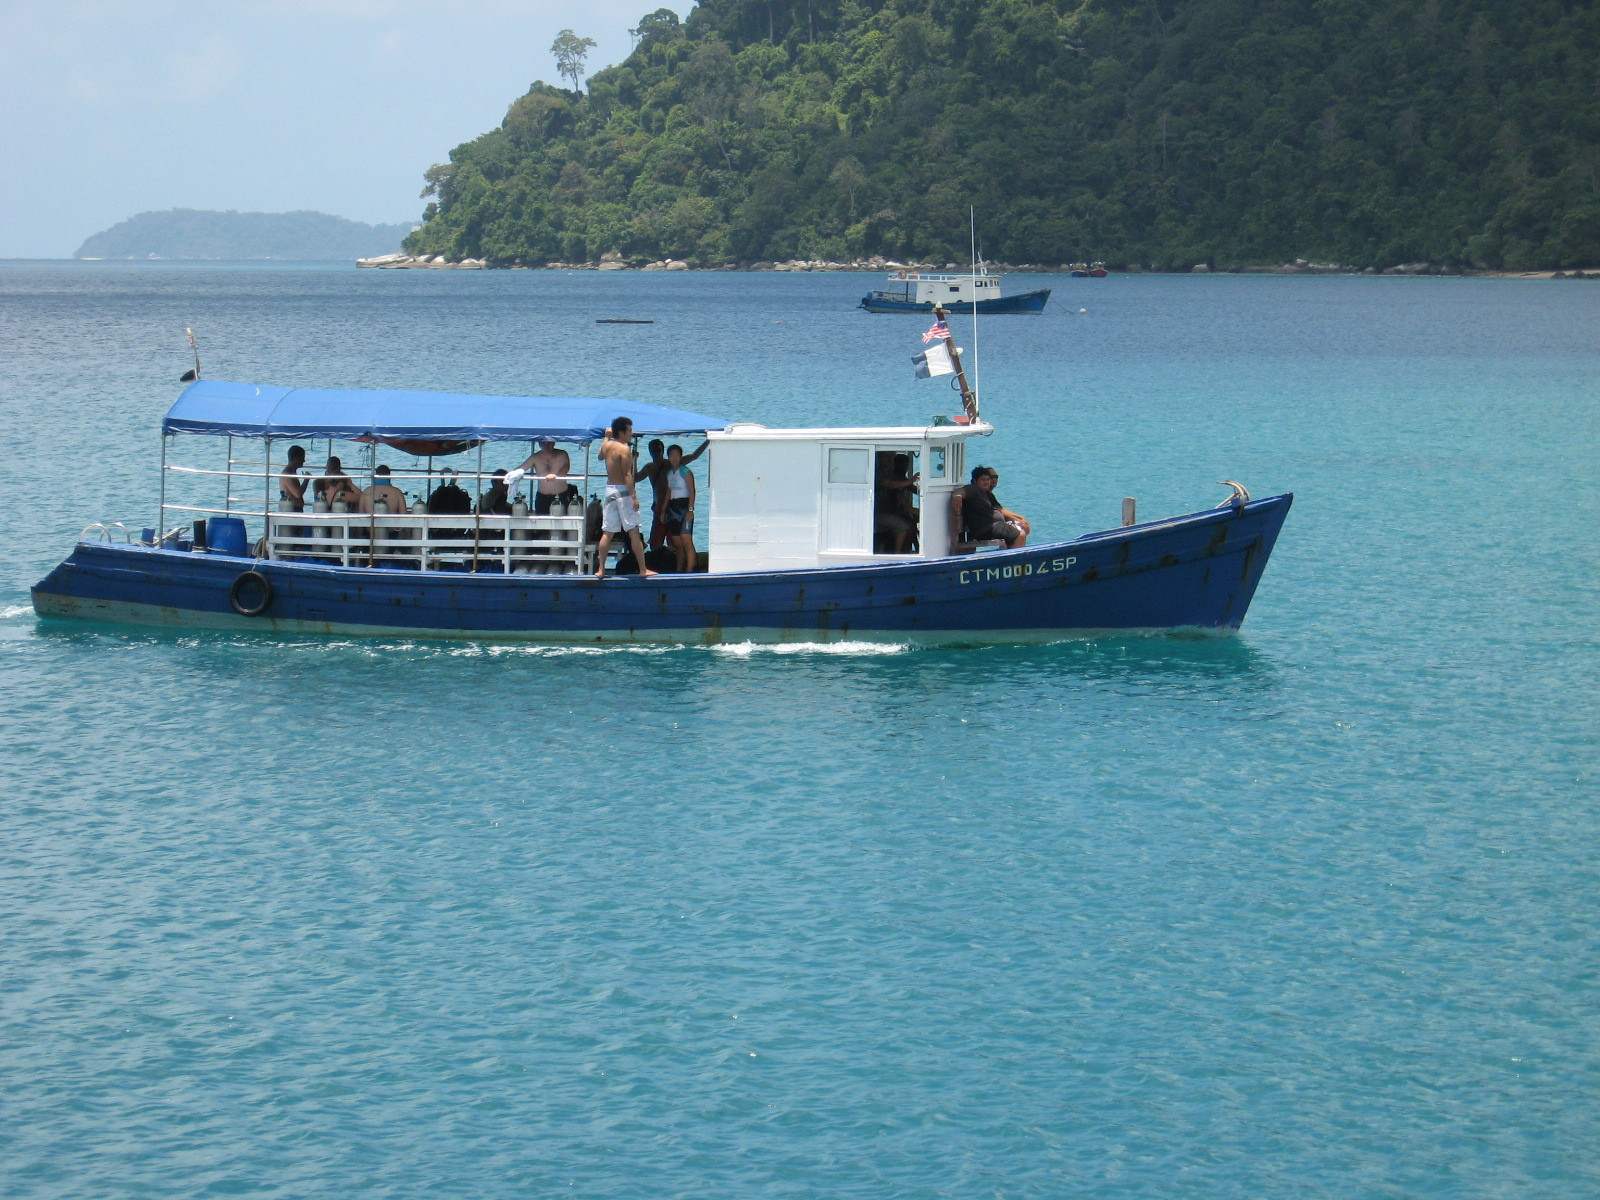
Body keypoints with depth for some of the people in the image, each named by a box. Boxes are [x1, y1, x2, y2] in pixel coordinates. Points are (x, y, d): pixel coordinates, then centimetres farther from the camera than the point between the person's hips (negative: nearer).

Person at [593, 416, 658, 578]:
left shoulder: (606, 445, 8)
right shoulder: (624, 449, -13)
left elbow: (601, 456, 34)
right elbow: (627, 475, -19)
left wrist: (607, 437, 40)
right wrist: (634, 496, -21)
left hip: (609, 490, 7)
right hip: (623, 491, -7)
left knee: (607, 532, 9)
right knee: (634, 532, -4)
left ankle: (601, 570, 7)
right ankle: (643, 569, -2)